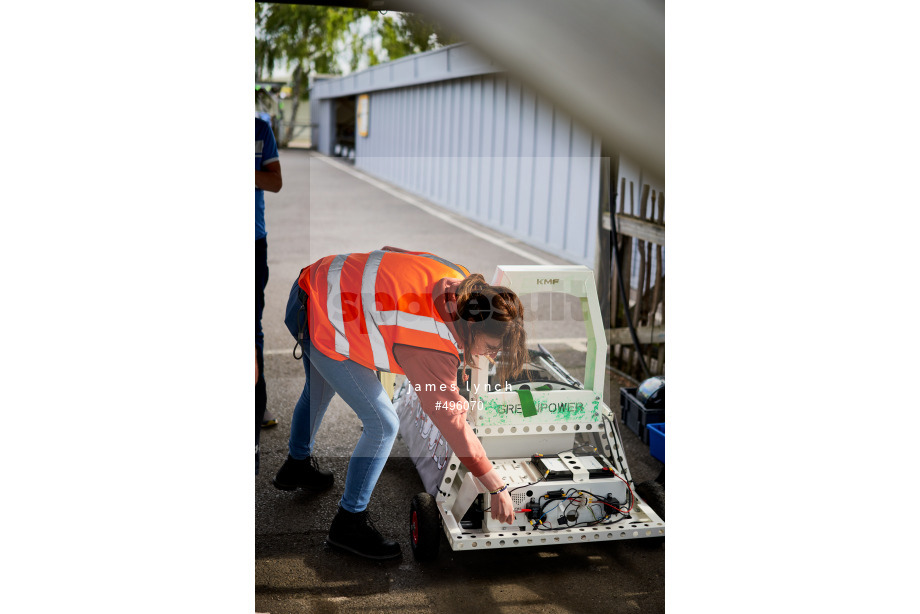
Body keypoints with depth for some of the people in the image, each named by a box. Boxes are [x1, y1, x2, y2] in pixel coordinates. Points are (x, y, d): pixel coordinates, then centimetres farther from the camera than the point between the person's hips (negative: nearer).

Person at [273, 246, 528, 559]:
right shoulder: (434, 349, -29)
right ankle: (348, 523, 13)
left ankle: (296, 464, 61)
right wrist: (497, 489, -16)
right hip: (322, 330, -10)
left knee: (319, 389, 34)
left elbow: (393, 251, 8)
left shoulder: (456, 277, -9)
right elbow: (452, 424, -23)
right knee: (383, 425, -4)